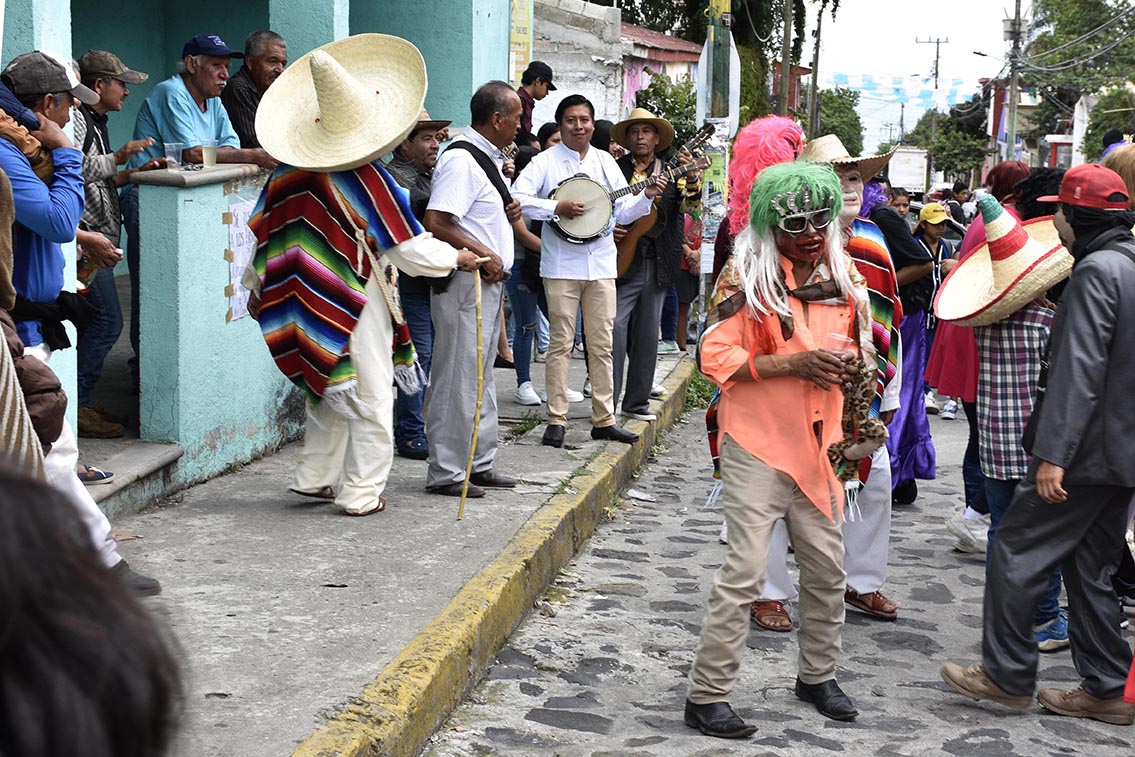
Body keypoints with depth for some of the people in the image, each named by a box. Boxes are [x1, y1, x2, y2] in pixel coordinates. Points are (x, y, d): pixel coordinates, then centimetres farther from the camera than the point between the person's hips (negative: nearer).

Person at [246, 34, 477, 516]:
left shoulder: (288, 173, -2)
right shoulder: (369, 182, -18)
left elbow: (263, 234, 8)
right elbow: (412, 250, -14)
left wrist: (256, 287, 23)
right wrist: (457, 258, 3)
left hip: (307, 305, 6)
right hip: (357, 307, -6)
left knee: (331, 393, 22)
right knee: (370, 402, 5)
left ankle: (314, 477, 29)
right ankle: (361, 494, 9)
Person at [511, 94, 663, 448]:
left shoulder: (605, 161, 12)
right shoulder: (546, 161, -2)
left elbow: (623, 212, 13)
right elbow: (517, 197, -14)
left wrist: (647, 195, -4)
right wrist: (557, 207, -21)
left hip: (602, 263, 4)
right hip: (561, 265, -4)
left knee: (602, 344, 7)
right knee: (561, 343, -2)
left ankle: (604, 419, 13)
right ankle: (556, 420, 4)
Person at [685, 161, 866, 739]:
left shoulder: (840, 285, 8)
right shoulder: (751, 280, -10)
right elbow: (715, 357, -15)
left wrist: (852, 370, 1)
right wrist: (791, 365, -22)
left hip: (817, 447, 6)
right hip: (757, 449, -6)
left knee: (826, 567, 14)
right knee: (745, 572, -7)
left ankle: (818, 674, 34)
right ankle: (707, 694, 2)